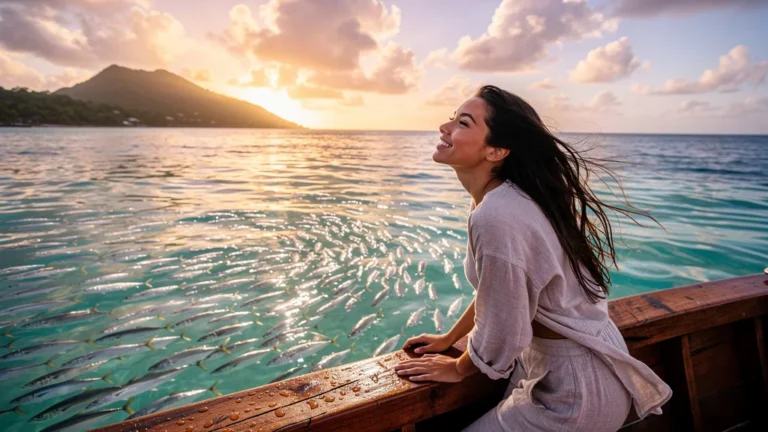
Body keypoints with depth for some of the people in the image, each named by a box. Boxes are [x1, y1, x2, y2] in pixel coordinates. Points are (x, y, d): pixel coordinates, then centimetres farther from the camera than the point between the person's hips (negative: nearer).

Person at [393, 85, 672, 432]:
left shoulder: (496, 217, -31)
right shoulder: (502, 197, -1)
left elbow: (501, 333, -23)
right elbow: (493, 289, 11)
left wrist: (457, 369, -4)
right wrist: (447, 339, 16)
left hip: (575, 387, -8)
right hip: (544, 360, 8)